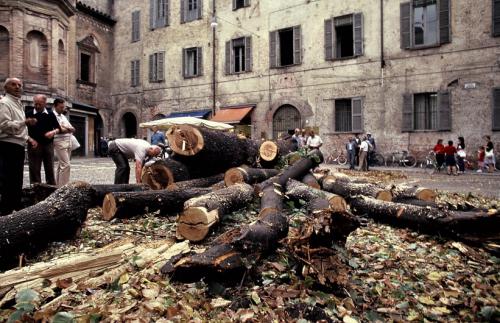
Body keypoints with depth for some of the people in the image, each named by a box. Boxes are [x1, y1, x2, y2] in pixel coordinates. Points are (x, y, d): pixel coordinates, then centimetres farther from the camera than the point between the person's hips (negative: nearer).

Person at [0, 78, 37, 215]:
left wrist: (28, 138, 18)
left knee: (17, 179, 15)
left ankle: (16, 207, 26)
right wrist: (25, 122, -30)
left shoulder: (19, 104, 19)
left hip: (19, 146, 10)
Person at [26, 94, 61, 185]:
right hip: (34, 145, -2)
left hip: (48, 144, 2)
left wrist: (54, 132, -12)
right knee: (35, 170, 0)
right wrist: (30, 140, -15)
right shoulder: (29, 115, 2)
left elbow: (58, 128, 10)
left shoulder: (51, 115, 8)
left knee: (50, 169, 8)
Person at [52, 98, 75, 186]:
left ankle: (59, 185, 18)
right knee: (66, 165, -15)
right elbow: (60, 130, -16)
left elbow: (73, 129, 13)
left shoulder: (63, 116, 21)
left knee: (61, 165, 11)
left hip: (68, 142, 8)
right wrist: (69, 129, -1)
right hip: (60, 143, -8)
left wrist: (65, 127, -6)